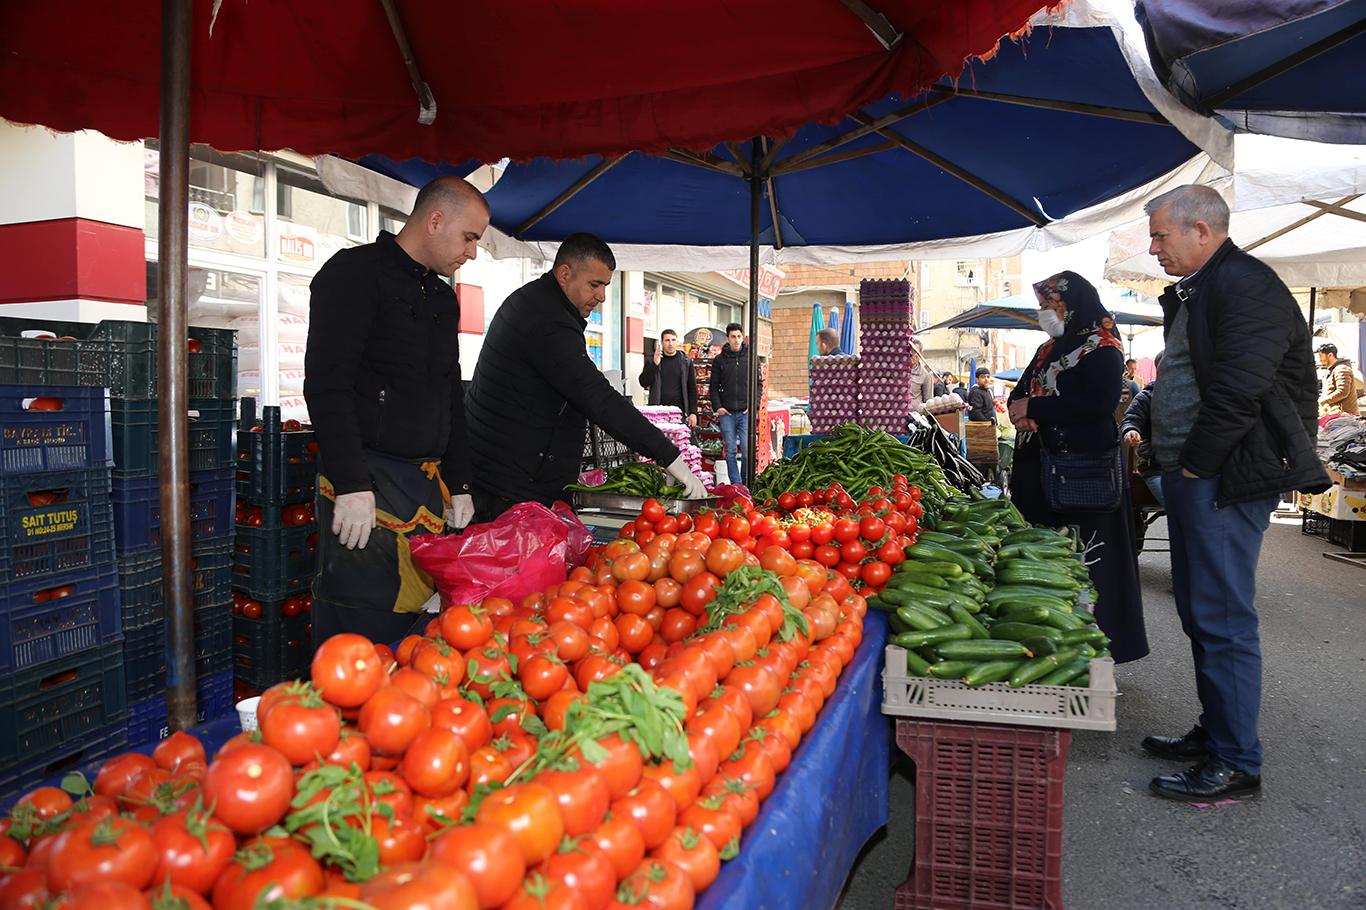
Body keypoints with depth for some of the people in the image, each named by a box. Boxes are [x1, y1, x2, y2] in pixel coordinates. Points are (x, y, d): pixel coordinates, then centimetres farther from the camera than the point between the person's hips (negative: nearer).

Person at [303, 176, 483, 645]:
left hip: (428, 483, 8)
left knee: (414, 622, 10)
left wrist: (459, 484, 17)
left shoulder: (443, 297, 19)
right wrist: (351, 483, -20)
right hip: (365, 483, -8)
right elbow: (327, 386, -14)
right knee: (359, 629, -6)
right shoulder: (356, 273, -5)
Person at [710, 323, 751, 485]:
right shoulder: (719, 360, 6)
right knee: (731, 451, 3)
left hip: (746, 412, -1)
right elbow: (714, 386, 8)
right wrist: (718, 407, -4)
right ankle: (735, 484, 10)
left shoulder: (750, 358, 6)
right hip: (726, 412, 1)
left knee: (748, 449, -6)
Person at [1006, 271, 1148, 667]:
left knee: (1083, 559, -5)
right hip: (1039, 467, 8)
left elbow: (1099, 403, -20)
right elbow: (1019, 393, 18)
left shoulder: (1102, 349, -6)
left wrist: (1035, 407, -14)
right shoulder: (1047, 350, 18)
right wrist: (1021, 411, -7)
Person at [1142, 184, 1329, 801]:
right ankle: (1215, 733, 29)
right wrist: (1173, 469, 13)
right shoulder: (1190, 294, 18)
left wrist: (1193, 466, -15)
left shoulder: (1246, 286, -13)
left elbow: (1239, 392, -23)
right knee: (1200, 617, 16)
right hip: (1192, 478, 10)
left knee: (1222, 622, -5)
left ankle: (1237, 764, 6)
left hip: (1226, 482, -10)